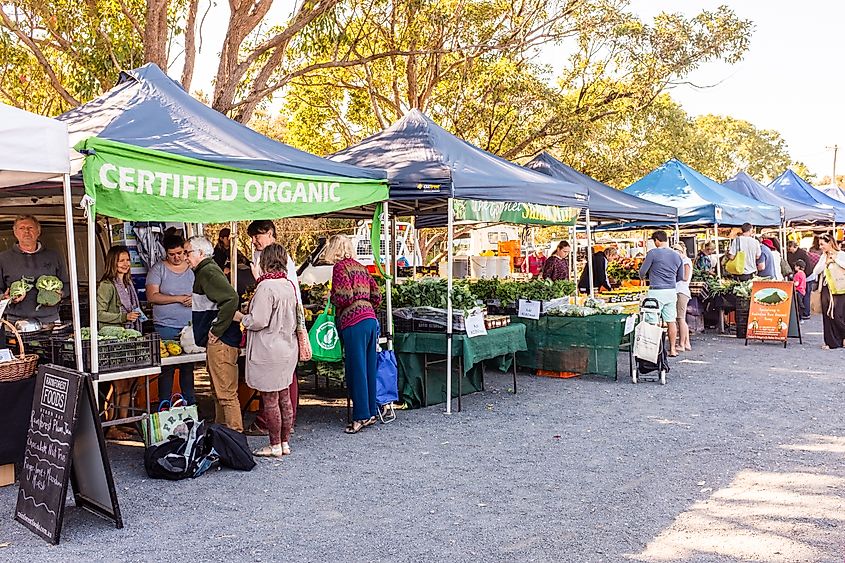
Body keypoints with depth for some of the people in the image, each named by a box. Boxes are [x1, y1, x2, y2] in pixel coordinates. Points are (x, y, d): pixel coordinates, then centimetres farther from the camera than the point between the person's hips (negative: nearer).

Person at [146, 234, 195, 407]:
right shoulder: (158, 269, -1)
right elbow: (152, 296, -10)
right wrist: (178, 298, -16)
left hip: (190, 326, 3)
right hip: (166, 327, -3)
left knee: (188, 366, 10)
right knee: (166, 368, 0)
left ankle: (190, 403, 21)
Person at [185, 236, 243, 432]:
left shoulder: (208, 272, -14)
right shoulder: (204, 271, 19)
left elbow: (231, 299, -28)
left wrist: (217, 330, -22)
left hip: (221, 341, -11)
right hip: (216, 341, 11)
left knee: (226, 393, -7)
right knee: (218, 392, 19)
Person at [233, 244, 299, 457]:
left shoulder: (266, 287, -18)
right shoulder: (289, 285, 7)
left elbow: (258, 321, -21)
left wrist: (241, 317, -1)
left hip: (269, 351, -8)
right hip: (287, 349, 8)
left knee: (270, 400, 2)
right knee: (284, 397, 14)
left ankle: (275, 446, 9)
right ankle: (285, 442, 23)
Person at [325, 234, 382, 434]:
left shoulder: (340, 267, -4)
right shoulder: (361, 267, 19)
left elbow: (344, 297, -14)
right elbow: (377, 295, 16)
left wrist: (331, 299, 5)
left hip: (353, 322, -8)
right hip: (370, 319, 8)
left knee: (356, 370, -4)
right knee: (369, 367, 11)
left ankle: (361, 416, -1)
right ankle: (371, 412, 17)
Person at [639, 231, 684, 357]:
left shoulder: (653, 253, -8)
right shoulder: (677, 256, 10)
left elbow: (642, 271, -3)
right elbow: (680, 277, 17)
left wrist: (642, 277, 19)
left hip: (656, 291, -6)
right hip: (672, 291, 6)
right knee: (671, 321, 11)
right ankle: (672, 349, 16)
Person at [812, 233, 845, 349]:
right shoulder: (823, 256, 14)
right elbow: (816, 271, 8)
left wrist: (835, 259, -13)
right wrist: (826, 262, -4)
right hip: (825, 288, 6)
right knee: (827, 315, 3)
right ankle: (831, 342, 9)